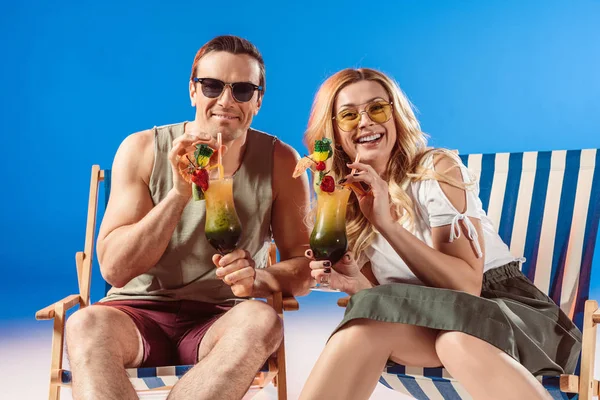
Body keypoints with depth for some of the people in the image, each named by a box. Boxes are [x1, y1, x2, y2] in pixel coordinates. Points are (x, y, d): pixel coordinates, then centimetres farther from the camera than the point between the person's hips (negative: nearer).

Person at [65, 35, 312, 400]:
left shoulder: (280, 162, -3)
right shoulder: (143, 150, -4)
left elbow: (304, 268, -1)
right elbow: (115, 269, -10)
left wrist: (259, 280, -25)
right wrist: (179, 193, -23)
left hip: (222, 319, 1)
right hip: (141, 310, 0)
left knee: (262, 321, -34)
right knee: (87, 325, -33)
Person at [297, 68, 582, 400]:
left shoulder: (436, 169, -10)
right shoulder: (342, 204, 5)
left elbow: (467, 286, -18)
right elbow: (384, 302, 3)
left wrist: (386, 224, -26)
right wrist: (355, 283, -20)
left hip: (503, 306, -4)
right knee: (370, 323, -27)